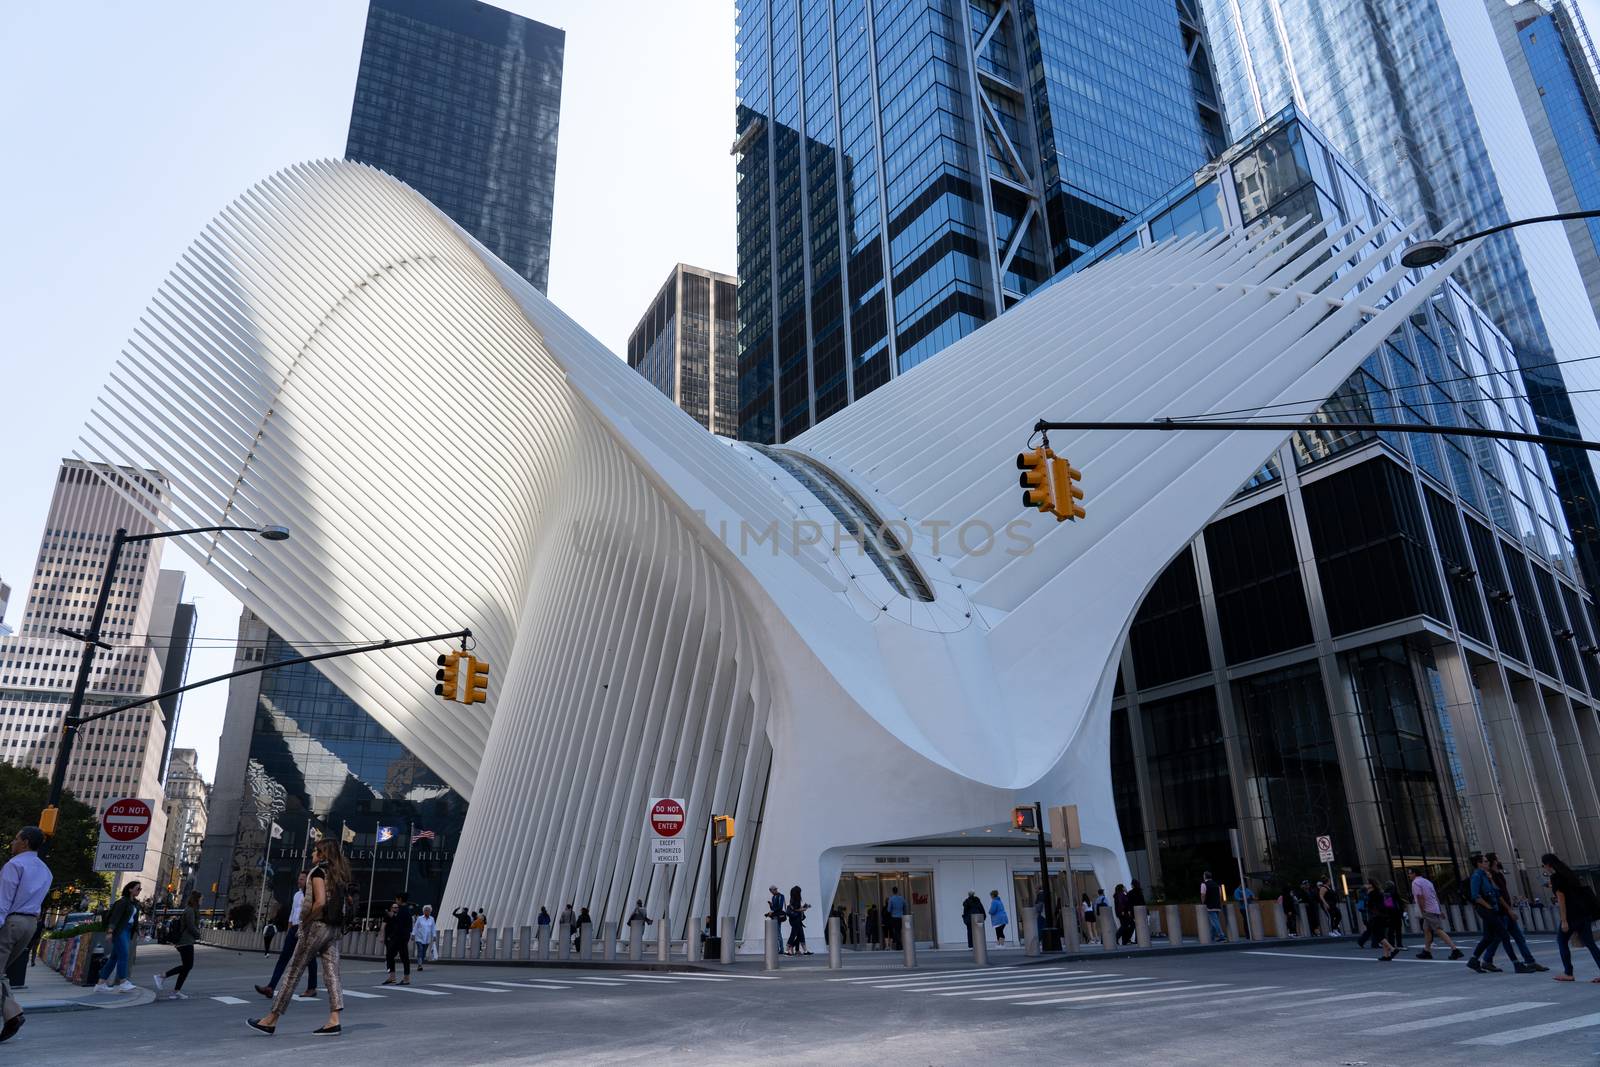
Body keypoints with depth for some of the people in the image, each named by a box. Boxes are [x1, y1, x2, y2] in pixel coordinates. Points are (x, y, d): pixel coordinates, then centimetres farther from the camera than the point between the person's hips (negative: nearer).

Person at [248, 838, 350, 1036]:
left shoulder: (318, 871, -8)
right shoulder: (339, 874, 15)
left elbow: (320, 902, -19)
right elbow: (341, 904, 11)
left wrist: (306, 921, -8)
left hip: (318, 925, -7)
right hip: (334, 928, 7)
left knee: (293, 971, 2)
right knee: (331, 973, 3)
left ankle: (271, 1020, 9)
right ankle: (334, 1020, -3)